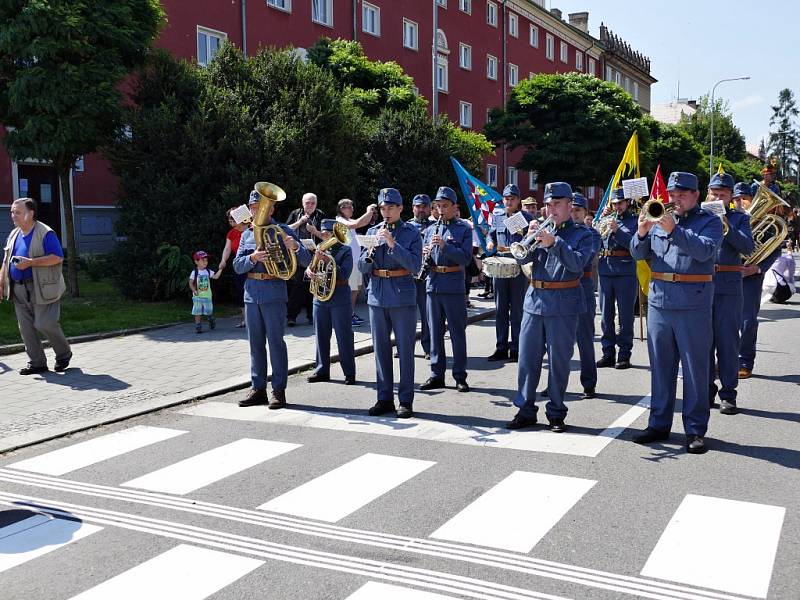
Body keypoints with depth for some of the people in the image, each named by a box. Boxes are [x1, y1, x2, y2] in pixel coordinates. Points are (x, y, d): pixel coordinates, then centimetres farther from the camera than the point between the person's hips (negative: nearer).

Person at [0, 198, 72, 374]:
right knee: (25, 327, 5)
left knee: (44, 323, -8)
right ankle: (36, 363, 14)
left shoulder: (45, 233, -10)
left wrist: (30, 262, -22)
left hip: (41, 288, -7)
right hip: (19, 289, 7)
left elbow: (57, 257, -18)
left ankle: (64, 354, 14)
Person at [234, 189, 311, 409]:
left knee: (276, 341, -3)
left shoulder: (282, 231, 0)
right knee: (255, 343, 9)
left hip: (274, 293, -5)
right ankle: (258, 388, 18)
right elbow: (237, 265, 5)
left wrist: (294, 246, -26)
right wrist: (253, 257, -15)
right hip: (252, 292, 5)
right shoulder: (247, 235, 14)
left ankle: (279, 390, 4)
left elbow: (306, 261, -5)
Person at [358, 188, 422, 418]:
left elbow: (415, 266, -12)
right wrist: (370, 251, -13)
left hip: (403, 297, -4)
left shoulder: (411, 233, -1)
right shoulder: (373, 231, 9)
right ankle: (385, 398, 19)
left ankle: (406, 401, 10)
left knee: (405, 350, 1)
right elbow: (362, 267, 8)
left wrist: (393, 244, -19)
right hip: (377, 297, 4)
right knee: (380, 349, 9)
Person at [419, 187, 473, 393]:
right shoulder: (430, 229, 14)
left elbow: (466, 258, -10)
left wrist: (445, 246, -21)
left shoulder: (464, 229, 1)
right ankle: (437, 375, 17)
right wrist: (425, 255, -8)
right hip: (433, 285, 4)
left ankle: (460, 377, 10)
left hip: (453, 287, -4)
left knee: (457, 333, 2)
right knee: (435, 332, 9)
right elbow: (422, 258, 15)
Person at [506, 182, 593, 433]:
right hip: (535, 300, 4)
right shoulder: (542, 230, 12)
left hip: (563, 305, -4)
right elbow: (522, 259, 5)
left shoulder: (581, 234, 2)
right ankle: (525, 410, 15)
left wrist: (554, 242, -24)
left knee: (559, 361, 2)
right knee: (527, 358, 5)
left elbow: (577, 263, -15)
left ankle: (556, 413, 14)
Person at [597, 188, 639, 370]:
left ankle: (624, 355, 7)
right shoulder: (608, 219, 15)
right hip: (605, 271, 4)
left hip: (625, 272, -4)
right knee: (606, 315, 7)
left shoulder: (634, 220, 3)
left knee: (625, 316, 0)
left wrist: (617, 230, -21)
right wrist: (602, 218, -2)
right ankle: (608, 354, 15)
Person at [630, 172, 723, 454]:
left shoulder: (709, 221, 2)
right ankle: (659, 424, 20)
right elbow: (639, 254, 8)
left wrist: (674, 230, -27)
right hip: (659, 302, 4)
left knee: (695, 370, 2)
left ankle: (695, 430, 9)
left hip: (693, 306, -4)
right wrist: (641, 232, -11)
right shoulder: (659, 219, 12)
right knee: (661, 367, 11)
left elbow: (704, 250, -17)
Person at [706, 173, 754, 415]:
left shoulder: (739, 218, 8)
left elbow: (748, 247, -8)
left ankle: (728, 394, 7)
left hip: (728, 288, -1)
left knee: (727, 341, 0)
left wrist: (727, 227, -19)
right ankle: (707, 389, 17)